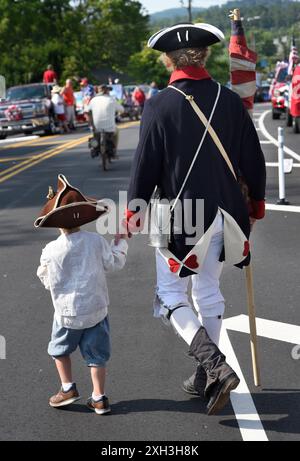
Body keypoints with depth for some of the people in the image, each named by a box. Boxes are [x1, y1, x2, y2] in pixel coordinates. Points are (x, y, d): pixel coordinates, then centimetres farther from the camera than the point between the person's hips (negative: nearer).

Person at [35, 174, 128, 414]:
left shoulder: (51, 251, -12)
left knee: (60, 349, 22)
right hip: (96, 308, 2)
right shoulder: (96, 241, -9)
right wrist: (120, 243, 19)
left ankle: (68, 387, 19)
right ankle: (99, 397, 12)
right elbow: (114, 263, 4)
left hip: (67, 311, -2)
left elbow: (49, 282, -1)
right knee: (96, 354, 10)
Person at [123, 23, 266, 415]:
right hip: (224, 214, 5)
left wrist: (134, 210, 3)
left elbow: (146, 165, -9)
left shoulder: (159, 106, -13)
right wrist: (256, 202, 19)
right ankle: (207, 377, 25)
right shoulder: (230, 100, -1)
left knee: (171, 294, 8)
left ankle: (215, 366, -9)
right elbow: (253, 159, 4)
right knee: (209, 291, 18)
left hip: (179, 216, -4)